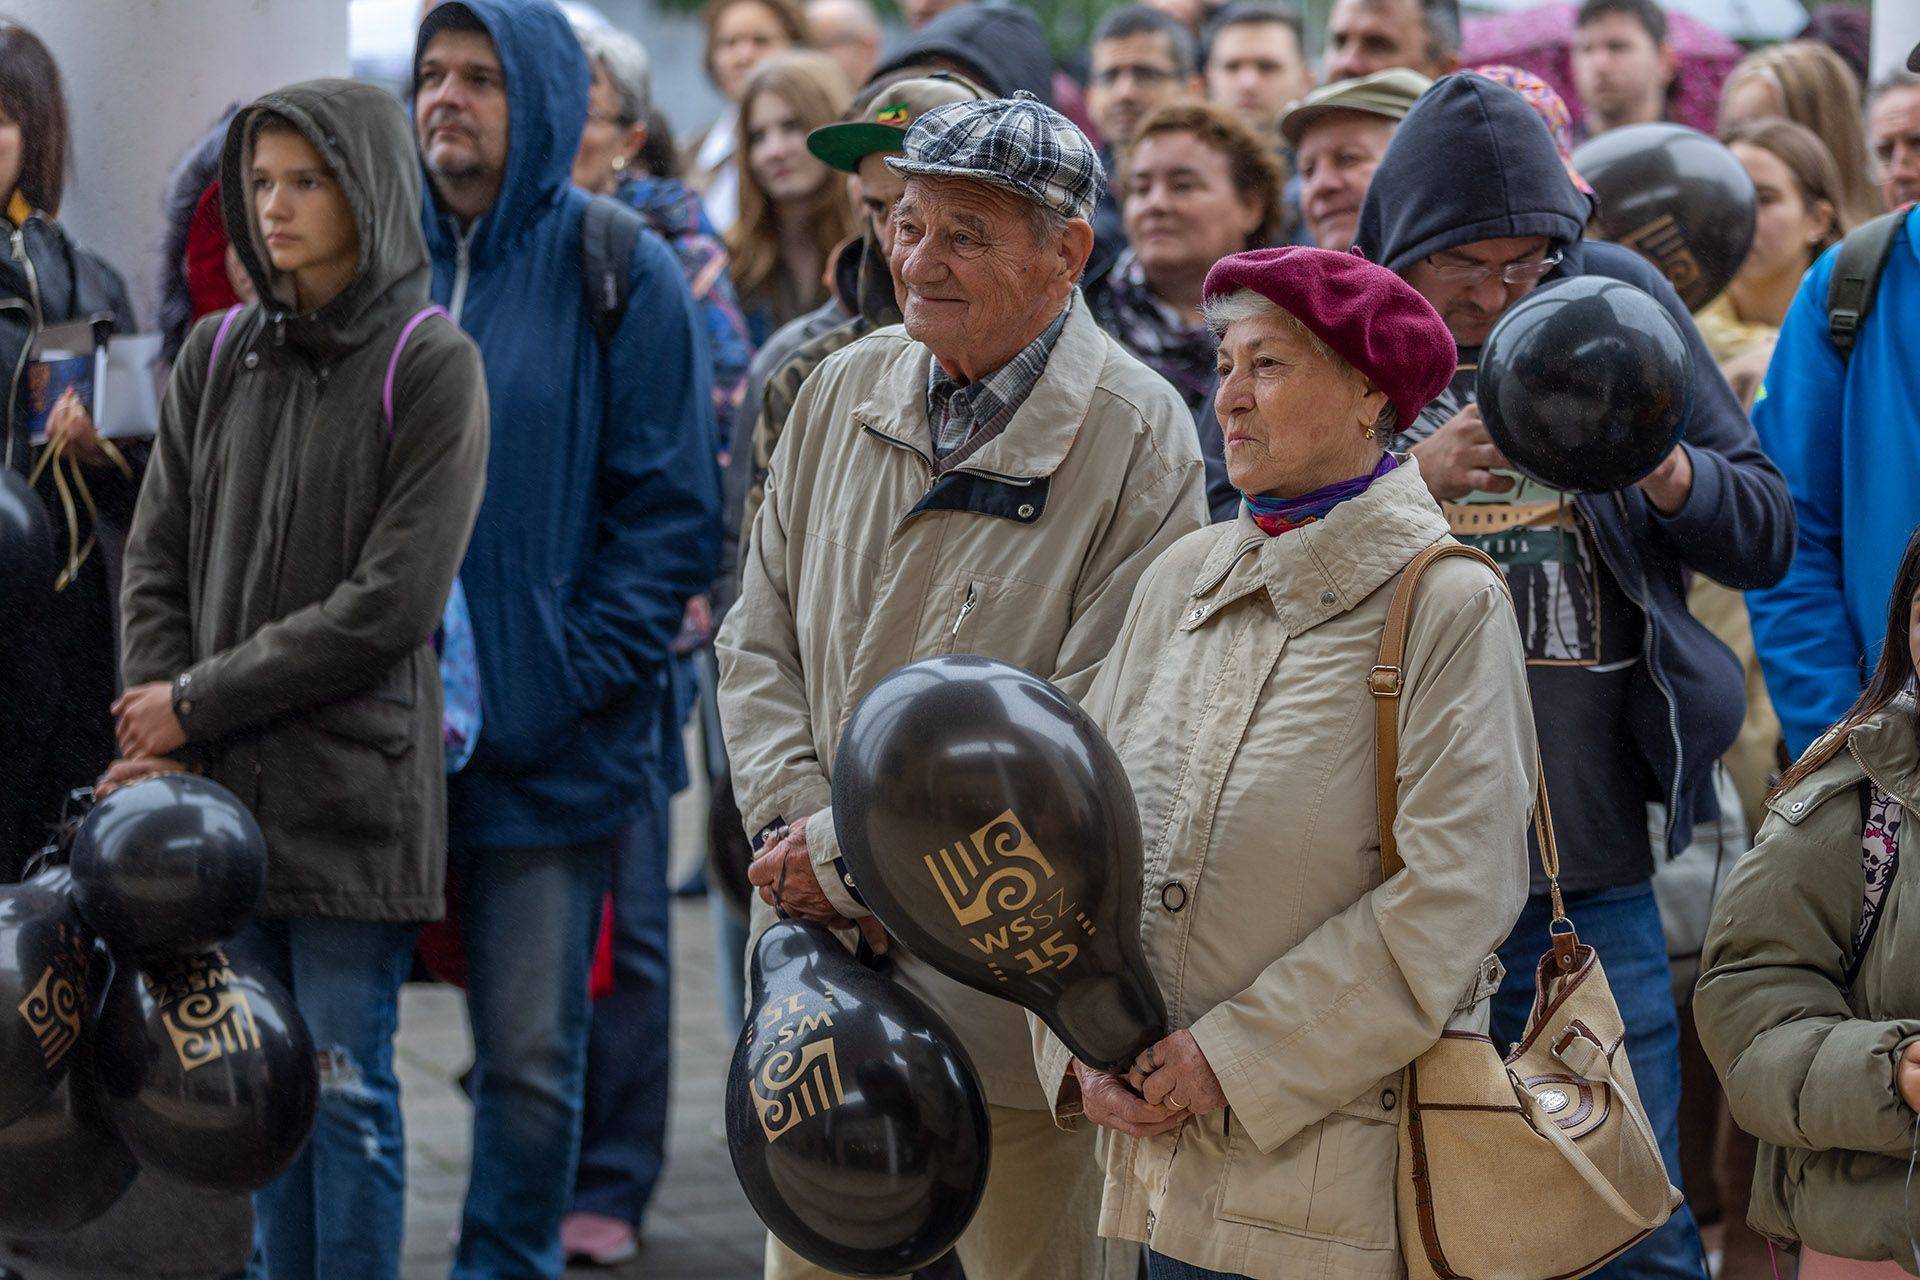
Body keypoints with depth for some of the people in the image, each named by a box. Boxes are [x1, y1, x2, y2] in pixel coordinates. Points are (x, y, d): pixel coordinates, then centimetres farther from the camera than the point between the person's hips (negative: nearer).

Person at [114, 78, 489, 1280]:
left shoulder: (431, 367, -6)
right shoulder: (220, 355, 10)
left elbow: (389, 604, -12)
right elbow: (158, 559, 10)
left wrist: (197, 702, -9)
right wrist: (157, 742, -4)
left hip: (354, 791, -5)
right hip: (226, 788, 5)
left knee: (346, 1087, -2)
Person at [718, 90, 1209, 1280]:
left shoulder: (1137, 438, -12)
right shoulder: (844, 392, 7)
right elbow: (761, 640, 11)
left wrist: (857, 857, -14)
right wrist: (796, 822, -7)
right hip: (820, 957, 5)